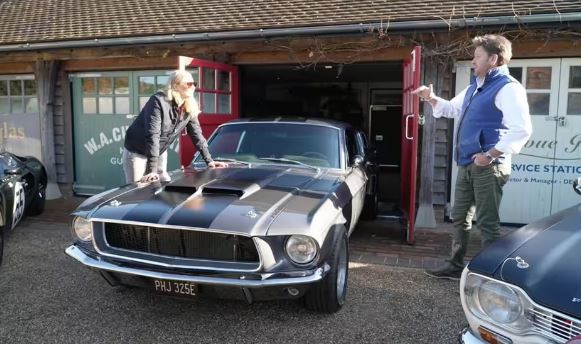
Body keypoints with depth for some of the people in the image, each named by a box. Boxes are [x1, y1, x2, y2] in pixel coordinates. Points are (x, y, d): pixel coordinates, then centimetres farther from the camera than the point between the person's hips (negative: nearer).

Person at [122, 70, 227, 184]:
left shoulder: (189, 108, -6)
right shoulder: (159, 101, -26)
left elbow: (197, 135, -1)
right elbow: (152, 135, -31)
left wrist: (209, 161, -7)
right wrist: (152, 170, -36)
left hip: (159, 154, 6)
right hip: (136, 152, -6)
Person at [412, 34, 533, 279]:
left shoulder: (507, 88, -12)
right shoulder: (473, 88, 17)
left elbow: (522, 129, -24)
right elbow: (451, 109, 33)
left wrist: (490, 155, -22)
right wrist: (431, 99, 14)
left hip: (488, 167, -9)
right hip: (467, 166, 9)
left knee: (487, 222, -3)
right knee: (460, 218, 16)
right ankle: (455, 266, 29)